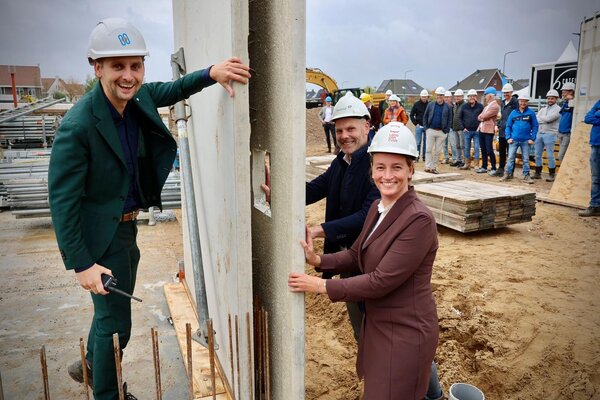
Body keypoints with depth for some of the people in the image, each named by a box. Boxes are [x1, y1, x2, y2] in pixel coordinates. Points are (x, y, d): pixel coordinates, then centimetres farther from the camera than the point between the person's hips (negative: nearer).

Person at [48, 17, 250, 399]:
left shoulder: (138, 96, -5)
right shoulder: (78, 125, -26)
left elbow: (173, 89, 14)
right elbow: (62, 198, -22)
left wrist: (211, 72, -6)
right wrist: (82, 264, -21)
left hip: (127, 226, 8)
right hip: (100, 234, -8)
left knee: (113, 308, 26)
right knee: (117, 322, 5)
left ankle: (90, 364, 53)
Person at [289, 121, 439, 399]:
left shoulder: (419, 220, -25)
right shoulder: (378, 207, 1)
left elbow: (382, 281, -26)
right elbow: (356, 255, 8)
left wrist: (321, 286, -21)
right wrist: (317, 260, -9)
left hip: (405, 332, -8)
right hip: (376, 324, 8)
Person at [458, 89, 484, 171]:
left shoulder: (480, 106, 0)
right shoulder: (464, 107, 5)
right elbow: (459, 117, 9)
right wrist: (462, 128, 0)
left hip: (477, 131, -2)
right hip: (467, 131, 2)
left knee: (476, 148, -2)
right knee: (467, 148, 9)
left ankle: (477, 164, 5)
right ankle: (467, 164, 18)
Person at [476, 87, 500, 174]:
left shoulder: (495, 106, -11)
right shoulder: (487, 105, 18)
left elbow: (484, 116, -18)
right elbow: (480, 117, 15)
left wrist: (481, 116, 1)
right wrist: (481, 117, -4)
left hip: (488, 131, -9)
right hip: (482, 130, 9)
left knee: (489, 150, -7)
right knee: (483, 150, 12)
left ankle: (493, 169, 0)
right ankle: (484, 167, 19)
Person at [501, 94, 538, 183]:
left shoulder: (531, 113, 1)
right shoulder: (513, 113, 5)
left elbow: (535, 126, 2)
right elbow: (508, 126, 6)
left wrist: (532, 138, -6)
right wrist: (508, 137, -3)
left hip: (525, 140, -1)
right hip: (513, 140, 1)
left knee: (526, 159, 6)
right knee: (511, 158, 1)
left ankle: (526, 176, 12)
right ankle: (508, 174, 9)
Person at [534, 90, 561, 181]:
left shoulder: (558, 109, -3)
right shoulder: (543, 109, 17)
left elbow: (548, 118, -16)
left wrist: (540, 118, 1)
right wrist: (545, 120, -9)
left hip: (550, 134, -6)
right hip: (539, 133, 6)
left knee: (550, 155, -4)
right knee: (538, 155, 8)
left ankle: (551, 175, 4)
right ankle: (538, 173, 17)